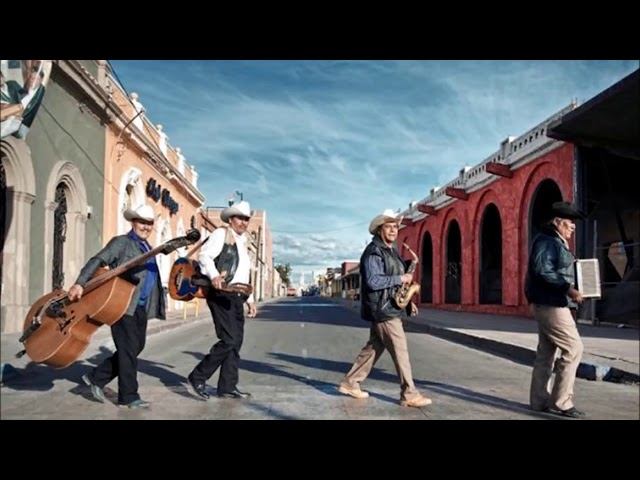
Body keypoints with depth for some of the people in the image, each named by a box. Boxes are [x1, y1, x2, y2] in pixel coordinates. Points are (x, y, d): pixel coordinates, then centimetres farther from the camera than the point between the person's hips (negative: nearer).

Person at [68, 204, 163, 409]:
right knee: (128, 350, -3)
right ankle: (129, 396, 7)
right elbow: (98, 260, -15)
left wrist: (159, 303, 20)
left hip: (141, 307, 8)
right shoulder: (121, 242, -3)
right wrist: (80, 283, -28)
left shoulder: (148, 248, 19)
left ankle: (96, 377, 23)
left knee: (136, 347, 11)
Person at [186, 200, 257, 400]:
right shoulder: (221, 234, 0)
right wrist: (214, 275, -32)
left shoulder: (242, 243, 24)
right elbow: (204, 255, -16)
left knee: (236, 342, 7)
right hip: (221, 294, -9)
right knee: (229, 340, -15)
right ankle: (198, 376, -2)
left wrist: (250, 299, 24)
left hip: (236, 297, 9)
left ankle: (227, 386, 14)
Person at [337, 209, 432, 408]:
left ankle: (349, 383, 23)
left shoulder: (391, 252, 17)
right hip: (383, 311, -10)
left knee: (373, 349, 14)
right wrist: (400, 279, -18)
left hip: (389, 309, 10)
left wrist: (407, 302, 13)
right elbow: (373, 281, -25)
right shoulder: (373, 252, -14)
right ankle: (409, 395, 2)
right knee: (400, 352, -6)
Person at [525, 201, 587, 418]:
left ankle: (540, 401, 18)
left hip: (548, 305, 10)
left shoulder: (555, 241, 18)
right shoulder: (547, 240, -13)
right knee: (573, 348, -7)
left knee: (546, 352, 12)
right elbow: (542, 271, -24)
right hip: (551, 305, -10)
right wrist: (568, 288, -28)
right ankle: (561, 401, -2)